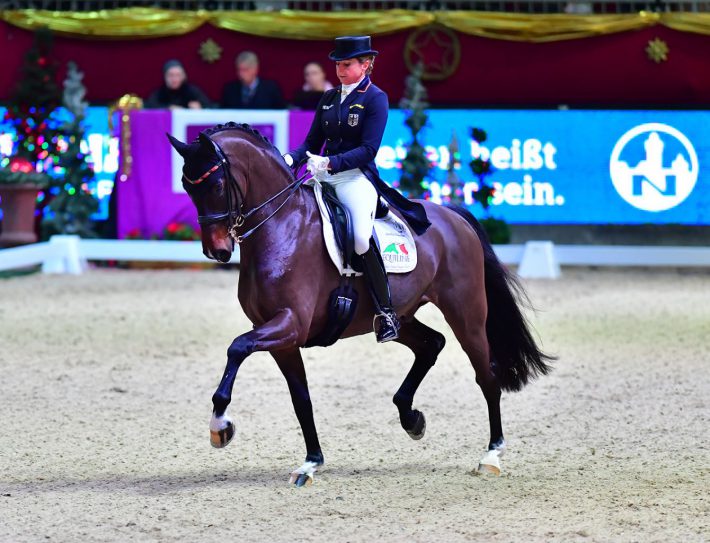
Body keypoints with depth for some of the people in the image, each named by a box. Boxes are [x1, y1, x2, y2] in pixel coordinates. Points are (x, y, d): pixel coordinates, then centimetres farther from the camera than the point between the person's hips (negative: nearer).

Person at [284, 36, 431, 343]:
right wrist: (291, 159, -4)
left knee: (362, 239, -28)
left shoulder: (375, 99, -3)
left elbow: (369, 149, -12)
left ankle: (386, 312, -19)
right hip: (324, 177, 7)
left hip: (356, 177, -7)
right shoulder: (329, 98, 16)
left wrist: (331, 162, -23)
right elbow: (313, 142, 16)